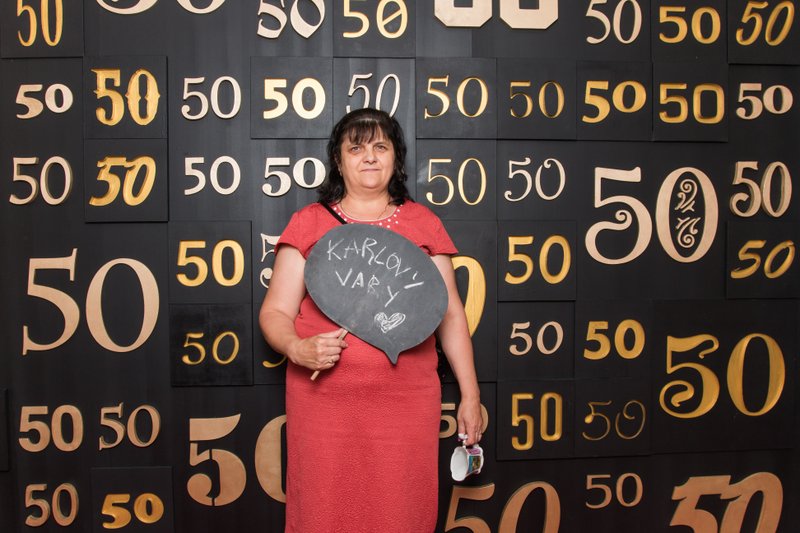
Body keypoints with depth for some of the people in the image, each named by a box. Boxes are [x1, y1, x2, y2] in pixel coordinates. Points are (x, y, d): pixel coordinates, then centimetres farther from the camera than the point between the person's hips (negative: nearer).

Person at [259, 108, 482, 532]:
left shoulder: (424, 224, 8)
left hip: (407, 402, 1)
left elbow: (450, 314, 10)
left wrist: (469, 394, 8)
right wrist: (298, 348, -18)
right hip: (325, 402, 0)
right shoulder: (308, 223, 5)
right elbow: (275, 312, 3)